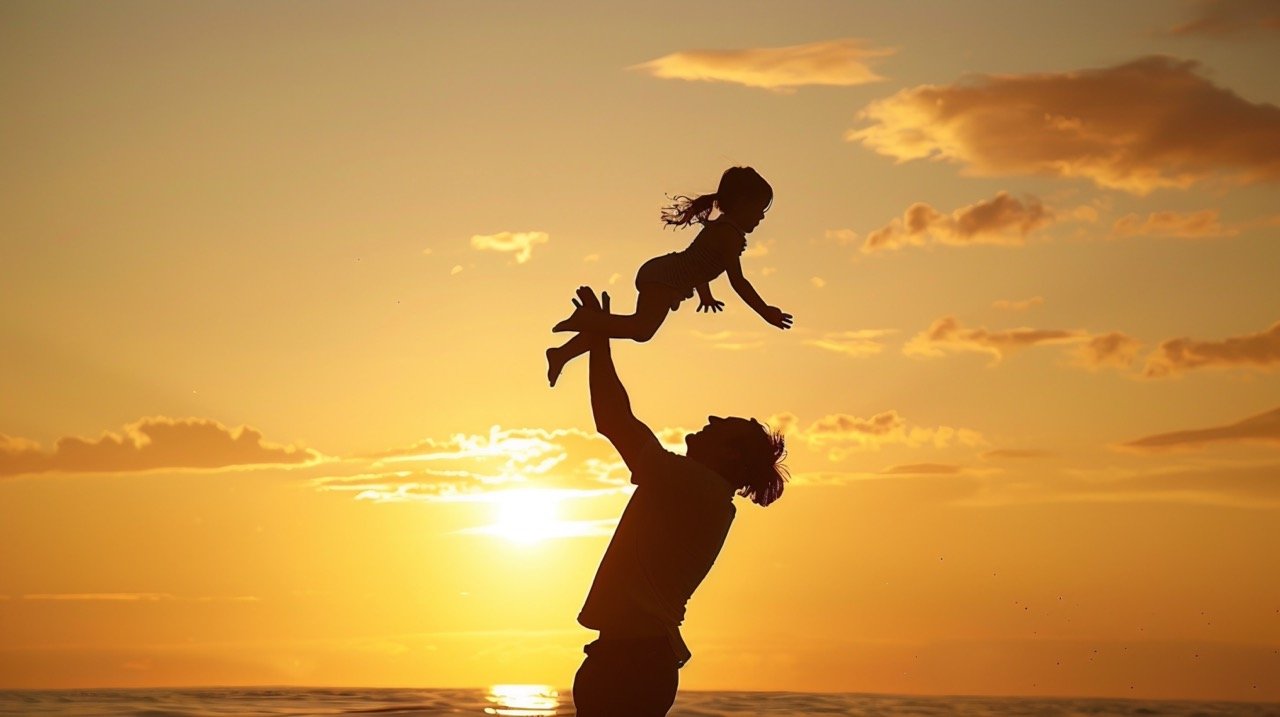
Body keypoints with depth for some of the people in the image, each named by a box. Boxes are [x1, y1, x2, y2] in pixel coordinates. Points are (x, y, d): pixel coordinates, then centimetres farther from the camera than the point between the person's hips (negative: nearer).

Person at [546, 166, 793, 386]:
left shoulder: (719, 228, 21)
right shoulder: (731, 233, -10)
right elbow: (737, 281, -16)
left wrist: (705, 296, 49)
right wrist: (765, 312, -11)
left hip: (658, 274, 11)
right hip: (665, 279, -11)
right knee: (642, 328, -31)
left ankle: (562, 354, 18)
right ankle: (584, 319, -28)